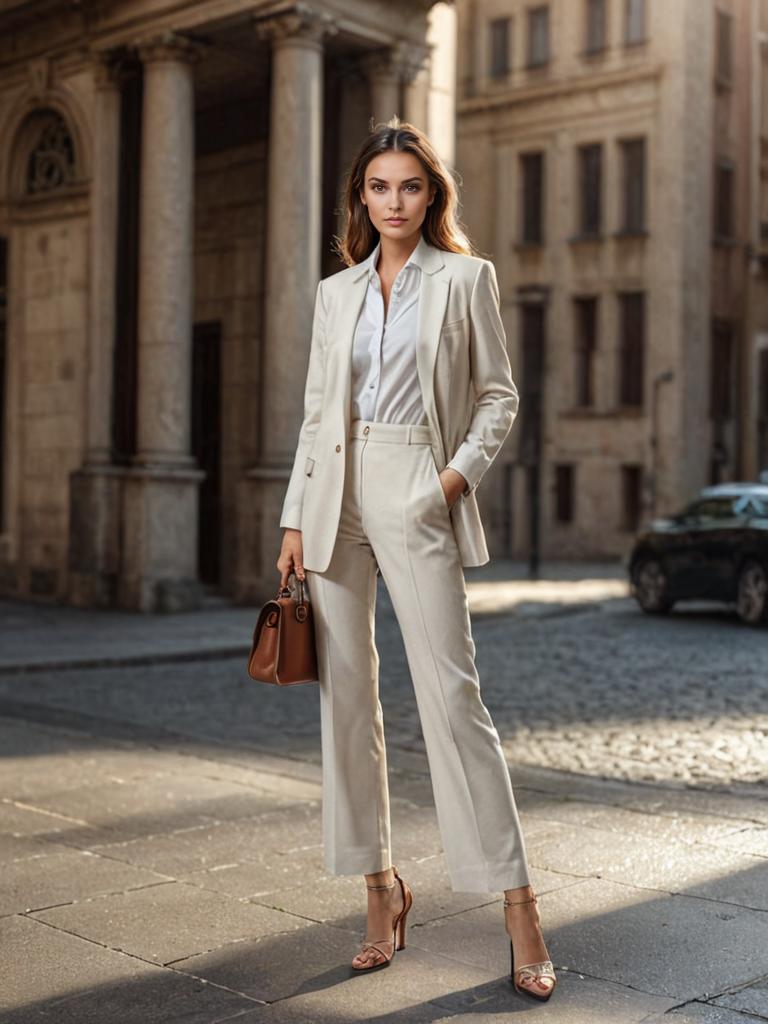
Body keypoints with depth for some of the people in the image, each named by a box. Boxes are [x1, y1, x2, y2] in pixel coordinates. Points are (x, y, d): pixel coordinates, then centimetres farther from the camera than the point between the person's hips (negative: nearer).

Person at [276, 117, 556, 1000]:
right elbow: (316, 410, 13)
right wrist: (295, 518, 6)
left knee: (450, 690, -10)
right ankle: (380, 884, 17)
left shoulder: (466, 278, 6)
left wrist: (460, 471, -11)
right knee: (345, 691, 4)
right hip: (338, 493, 4)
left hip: (418, 493, -4)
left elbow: (498, 395, 5)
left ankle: (517, 902, -2)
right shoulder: (335, 292, 15)